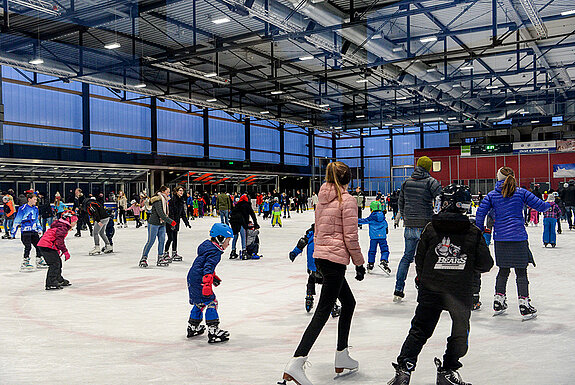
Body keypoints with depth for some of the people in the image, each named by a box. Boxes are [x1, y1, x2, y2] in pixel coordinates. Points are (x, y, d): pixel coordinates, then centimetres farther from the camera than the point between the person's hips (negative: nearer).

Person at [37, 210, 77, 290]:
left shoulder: (62, 226, 18)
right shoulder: (63, 228, -16)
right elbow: (59, 240, -24)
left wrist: (58, 250, 28)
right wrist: (65, 251, -21)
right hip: (47, 246, -11)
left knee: (58, 262, 18)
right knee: (55, 264, -13)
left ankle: (59, 280, 32)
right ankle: (51, 284, -14)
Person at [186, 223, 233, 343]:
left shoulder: (207, 245, 13)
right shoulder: (214, 252, -18)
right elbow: (208, 268, -32)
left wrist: (213, 276, 36)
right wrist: (207, 282, -43)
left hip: (193, 278, 11)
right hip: (198, 280, -11)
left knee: (200, 303, 23)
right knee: (210, 302, -10)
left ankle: (192, 328, 37)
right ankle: (213, 332, -11)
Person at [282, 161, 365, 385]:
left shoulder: (323, 199, 12)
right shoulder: (347, 200, -10)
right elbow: (350, 236, -12)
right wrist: (359, 263, -3)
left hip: (320, 256, 9)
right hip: (336, 258, -8)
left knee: (348, 302, 21)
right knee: (323, 311, -8)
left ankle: (342, 358, 26)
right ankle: (296, 363, -14)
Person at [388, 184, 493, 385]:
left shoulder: (430, 229, -3)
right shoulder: (474, 233, -5)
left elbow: (419, 259, 3)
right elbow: (485, 265, -1)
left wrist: (422, 279, 21)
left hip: (430, 289, 1)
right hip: (460, 292, -1)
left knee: (419, 330, 11)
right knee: (460, 333, 18)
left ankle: (404, 368, 7)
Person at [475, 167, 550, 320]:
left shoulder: (492, 195, 3)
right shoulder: (521, 192, -1)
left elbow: (480, 212, -1)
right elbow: (539, 205, 1)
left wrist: (480, 230, 13)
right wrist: (549, 204, 23)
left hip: (500, 238, 3)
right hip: (518, 237, -3)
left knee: (503, 270, 16)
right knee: (521, 272, 3)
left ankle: (498, 302, 21)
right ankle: (524, 304, 3)